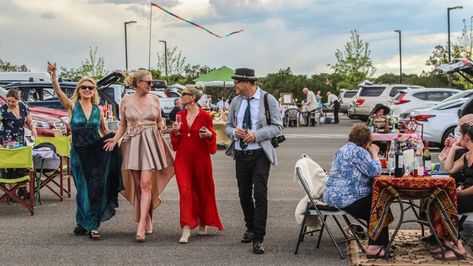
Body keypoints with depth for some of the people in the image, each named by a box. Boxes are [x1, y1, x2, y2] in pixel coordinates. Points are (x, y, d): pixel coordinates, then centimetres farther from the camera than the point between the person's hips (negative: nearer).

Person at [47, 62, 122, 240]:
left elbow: (104, 131, 19)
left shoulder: (98, 110, 7)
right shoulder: (72, 106, 0)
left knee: (96, 187, -2)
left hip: (97, 152, 2)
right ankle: (90, 224, 18)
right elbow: (59, 92, -17)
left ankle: (86, 224, 10)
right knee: (84, 189, 3)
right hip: (79, 153, -2)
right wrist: (53, 75, -33)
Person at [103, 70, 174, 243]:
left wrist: (162, 126, -7)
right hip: (132, 144, 1)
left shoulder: (154, 99, 6)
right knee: (138, 186, 5)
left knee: (146, 184, -12)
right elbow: (123, 125, 11)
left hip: (150, 144, -1)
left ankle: (141, 227, -15)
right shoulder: (126, 101, 4)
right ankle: (148, 220, 20)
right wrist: (115, 139, -4)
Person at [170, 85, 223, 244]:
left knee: (202, 190, 10)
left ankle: (203, 223, 32)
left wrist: (209, 134, -18)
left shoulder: (205, 116, -5)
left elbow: (212, 136, 3)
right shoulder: (180, 115, 8)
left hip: (200, 158, -2)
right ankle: (186, 229, -14)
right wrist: (175, 131, -5)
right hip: (183, 159, 2)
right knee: (185, 191, -10)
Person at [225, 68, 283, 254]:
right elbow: (228, 126, 15)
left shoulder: (268, 99, -5)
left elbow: (277, 126, -6)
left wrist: (256, 135, -19)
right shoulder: (236, 102, 8)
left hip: (260, 154, -5)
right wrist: (234, 132, -9)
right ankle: (250, 228, 33)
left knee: (260, 195, -10)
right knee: (244, 195, 13)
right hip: (240, 154, 5)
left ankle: (258, 239, -6)